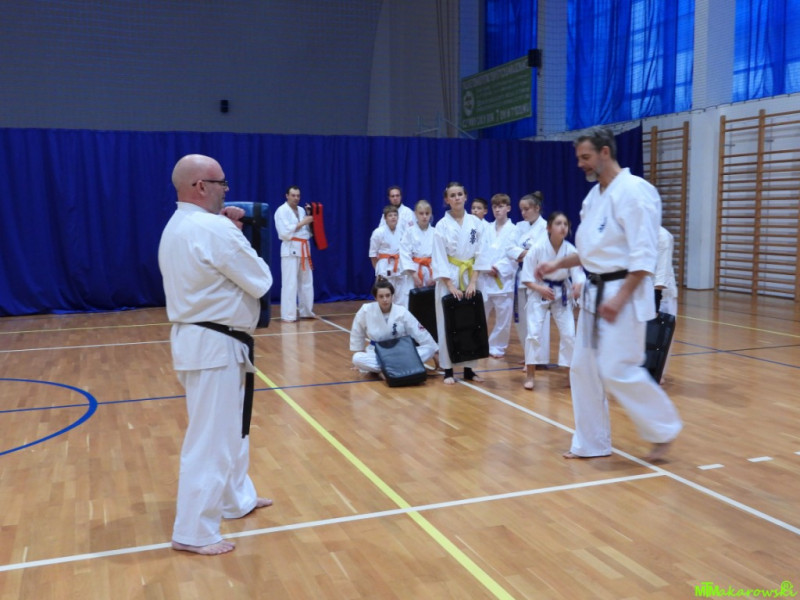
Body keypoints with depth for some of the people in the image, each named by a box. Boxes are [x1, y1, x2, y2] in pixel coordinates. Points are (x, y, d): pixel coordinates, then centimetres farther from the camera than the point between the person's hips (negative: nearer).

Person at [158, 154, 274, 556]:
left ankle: (236, 499, 37)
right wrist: (238, 236, 2)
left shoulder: (177, 227, 11)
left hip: (197, 339, 11)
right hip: (214, 345, -11)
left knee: (230, 426, 22)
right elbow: (261, 281, -13)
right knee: (211, 439, -3)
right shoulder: (214, 229, -21)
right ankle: (193, 532, 5)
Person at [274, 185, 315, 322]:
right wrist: (302, 223, -14)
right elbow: (284, 232, -16)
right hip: (290, 249, -7)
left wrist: (310, 222, 1)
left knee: (307, 282, 12)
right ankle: (288, 315, -5)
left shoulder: (301, 210, 16)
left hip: (304, 249, 7)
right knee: (290, 283, -9)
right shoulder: (281, 211, -6)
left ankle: (306, 311, 22)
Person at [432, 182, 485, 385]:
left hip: (470, 278, 3)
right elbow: (439, 259, -7)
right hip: (449, 279, -3)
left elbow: (479, 254, 3)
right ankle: (448, 370, 9)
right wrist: (451, 286, -14)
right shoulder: (442, 225, -5)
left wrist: (473, 282, -7)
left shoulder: (475, 222, 3)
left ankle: (468, 368, 15)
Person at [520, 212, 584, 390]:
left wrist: (578, 286, -34)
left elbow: (577, 274, -11)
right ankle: (530, 375, 5)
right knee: (534, 332, -9)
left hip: (562, 294, 2)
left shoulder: (570, 250, -12)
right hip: (539, 293, -2)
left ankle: (571, 372, 19)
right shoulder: (537, 249, -16)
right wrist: (541, 289, -26)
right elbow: (526, 278, -11)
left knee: (568, 333, 2)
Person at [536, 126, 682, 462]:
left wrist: (620, 296, -24)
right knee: (584, 368, 10)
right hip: (595, 292, 9)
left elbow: (644, 255, -20)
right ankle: (592, 442, 22)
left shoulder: (634, 191, -16)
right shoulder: (594, 196, 13)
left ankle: (664, 429, 13)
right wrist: (558, 264, 11)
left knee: (618, 371, -9)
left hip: (622, 293, -9)